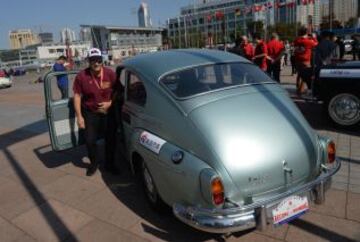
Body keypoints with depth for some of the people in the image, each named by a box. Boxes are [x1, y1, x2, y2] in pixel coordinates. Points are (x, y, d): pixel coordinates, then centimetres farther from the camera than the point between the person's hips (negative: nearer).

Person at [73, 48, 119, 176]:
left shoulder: (110, 73, -11)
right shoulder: (81, 76, -12)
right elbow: (77, 96, -7)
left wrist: (110, 103, -16)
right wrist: (79, 116, -10)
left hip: (109, 113, 1)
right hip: (90, 114, 0)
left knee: (111, 139, 7)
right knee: (90, 140, 3)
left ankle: (109, 164, 29)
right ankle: (93, 163, 29)